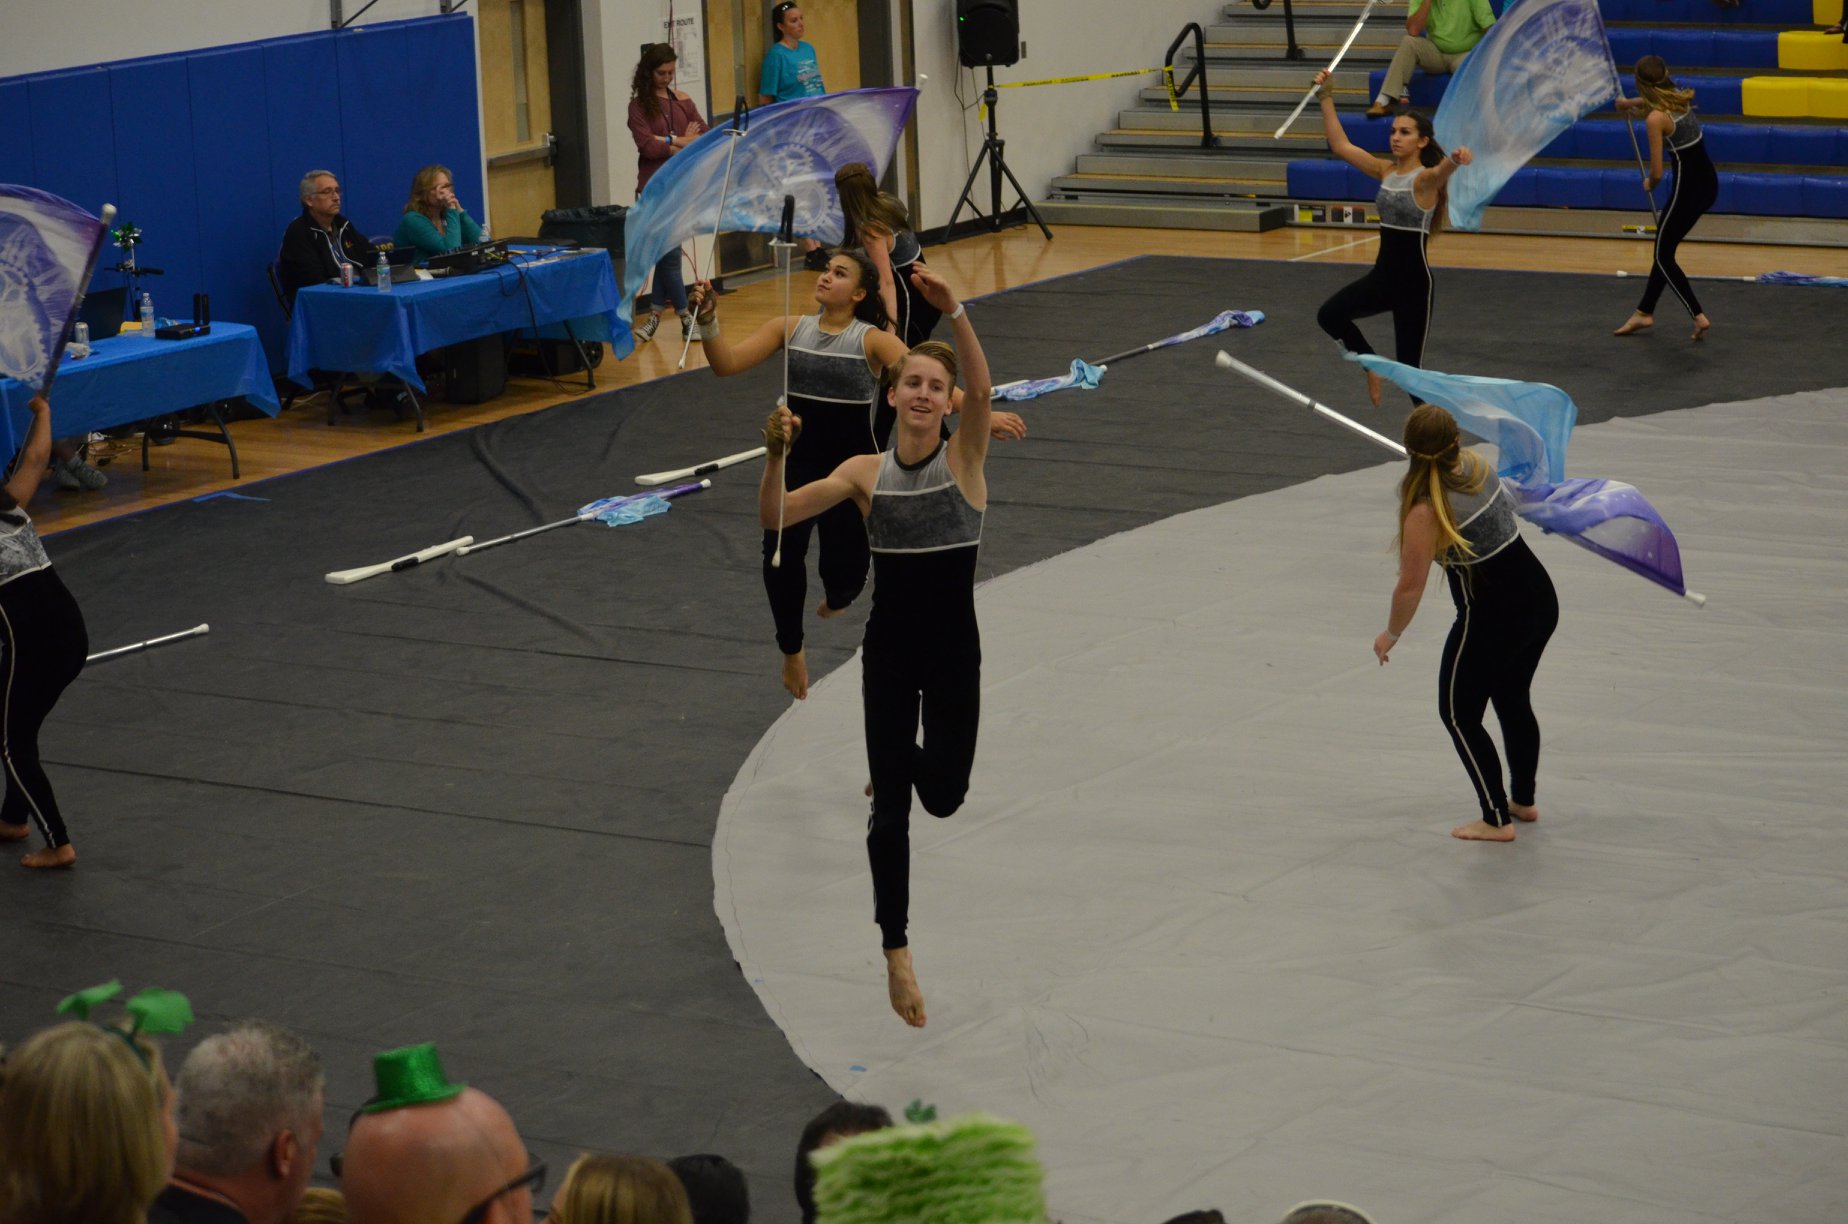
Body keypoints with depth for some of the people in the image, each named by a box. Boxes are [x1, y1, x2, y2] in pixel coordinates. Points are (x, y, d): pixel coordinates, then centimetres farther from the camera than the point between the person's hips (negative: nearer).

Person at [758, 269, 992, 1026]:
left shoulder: (965, 455, -6)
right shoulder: (865, 472, -2)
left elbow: (982, 388, -26)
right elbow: (775, 518, -7)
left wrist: (953, 310, -41)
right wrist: (776, 455, -26)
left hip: (953, 645, -1)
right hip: (889, 645, 1)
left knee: (944, 796, 6)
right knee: (890, 807, 1)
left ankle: (911, 760, 44)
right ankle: (896, 950, 11)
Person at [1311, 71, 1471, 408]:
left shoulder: (1425, 179, -14)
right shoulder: (1385, 171, 6)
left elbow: (1442, 170, -38)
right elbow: (1340, 145, 6)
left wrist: (1455, 160, -63)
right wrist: (1326, 97, 1)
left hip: (1414, 280, -6)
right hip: (1383, 275, 6)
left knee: (1409, 364, -1)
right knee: (1330, 314, -17)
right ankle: (1372, 364, 9)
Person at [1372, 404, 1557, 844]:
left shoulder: (1426, 511, -24)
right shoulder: (1476, 464, -4)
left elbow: (1410, 587, -18)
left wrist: (1390, 635, 0)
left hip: (1491, 621, -8)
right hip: (1539, 598, 8)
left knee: (1459, 713, 12)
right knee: (1513, 700, 27)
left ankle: (1497, 820, 16)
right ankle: (1523, 800, 43)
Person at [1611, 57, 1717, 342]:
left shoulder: (1655, 119, -20)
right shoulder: (1679, 98, 3)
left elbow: (1657, 172, -18)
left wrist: (1649, 183, 6)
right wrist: (1629, 103, 50)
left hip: (1687, 188, -8)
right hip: (1708, 182, 8)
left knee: (1663, 256, 7)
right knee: (1664, 248, 20)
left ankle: (1698, 316, -2)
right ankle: (1645, 311, 30)